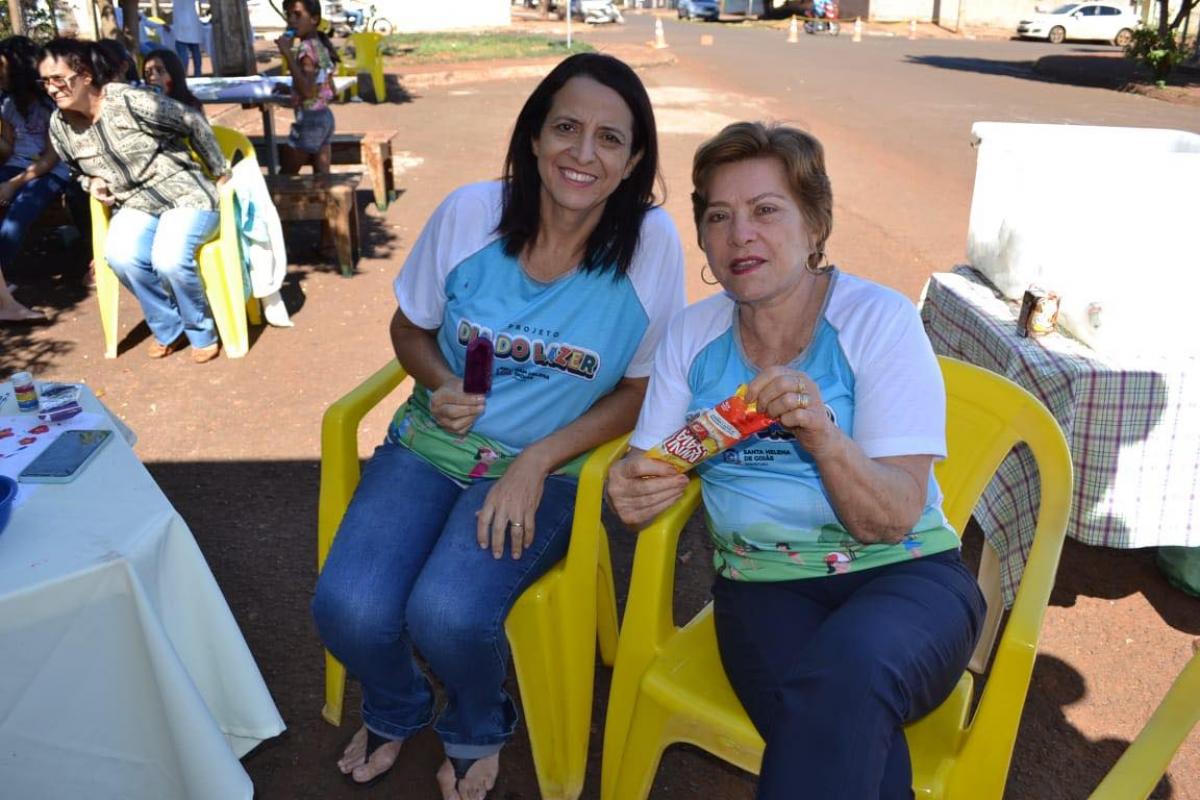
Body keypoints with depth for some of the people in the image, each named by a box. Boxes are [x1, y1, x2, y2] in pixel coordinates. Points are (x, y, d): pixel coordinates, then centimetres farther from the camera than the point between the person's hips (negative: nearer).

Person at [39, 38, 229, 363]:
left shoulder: (130, 101, -17)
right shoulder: (59, 126, 2)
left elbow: (194, 124, -6)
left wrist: (219, 172, 3)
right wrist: (92, 183, -3)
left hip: (186, 195, -5)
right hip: (135, 204, 5)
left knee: (169, 259, -32)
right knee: (120, 256, -27)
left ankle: (202, 333, -5)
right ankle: (168, 329, -4)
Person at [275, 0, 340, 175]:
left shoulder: (306, 48, -15)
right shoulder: (321, 45, 11)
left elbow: (307, 91, -27)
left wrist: (287, 54, -27)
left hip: (309, 119, -9)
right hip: (325, 117, 9)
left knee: (285, 177, 1)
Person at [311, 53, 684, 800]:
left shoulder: (651, 242, -13)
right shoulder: (469, 213, -8)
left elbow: (642, 388, -4)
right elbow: (411, 328, 7)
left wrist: (538, 461, -14)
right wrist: (441, 386, -15)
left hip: (550, 466, -2)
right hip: (432, 443, 2)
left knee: (446, 615, -26)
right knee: (348, 610, -19)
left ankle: (478, 731, 15)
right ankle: (394, 713, 22)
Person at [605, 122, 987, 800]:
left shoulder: (880, 320, -6)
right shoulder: (692, 334, 6)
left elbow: (894, 520, -12)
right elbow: (645, 467, 4)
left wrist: (824, 436, -31)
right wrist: (631, 493, -20)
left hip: (903, 574, -1)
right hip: (763, 585, 2)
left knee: (845, 674, -35)